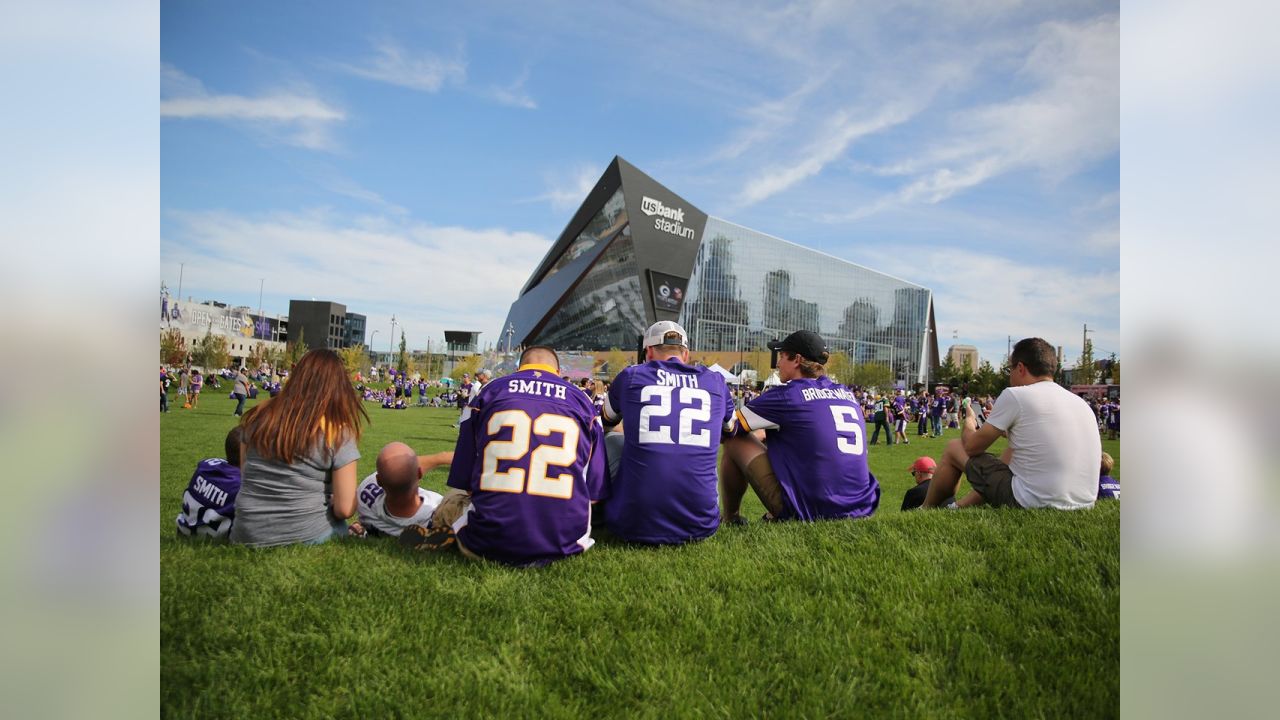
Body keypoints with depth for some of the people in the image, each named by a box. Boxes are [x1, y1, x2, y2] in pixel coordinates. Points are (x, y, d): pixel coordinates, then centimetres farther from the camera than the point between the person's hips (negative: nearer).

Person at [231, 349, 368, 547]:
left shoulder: (258, 416, -1)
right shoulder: (338, 432, -14)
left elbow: (246, 476, 13)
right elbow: (345, 509, -14)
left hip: (247, 536, 5)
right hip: (304, 536, -5)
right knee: (340, 525, 30)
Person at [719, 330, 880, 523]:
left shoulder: (787, 395, -6)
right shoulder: (848, 394, 13)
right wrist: (769, 435, 32)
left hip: (809, 511, -7)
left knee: (735, 442, 7)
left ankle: (729, 519, 22)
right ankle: (777, 516, 26)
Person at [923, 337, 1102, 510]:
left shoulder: (1015, 395, -9)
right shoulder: (1081, 403, 11)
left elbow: (972, 446, -1)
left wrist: (969, 421, 20)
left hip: (1033, 504, -7)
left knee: (953, 448, 10)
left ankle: (926, 510, 30)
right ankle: (961, 505, 33)